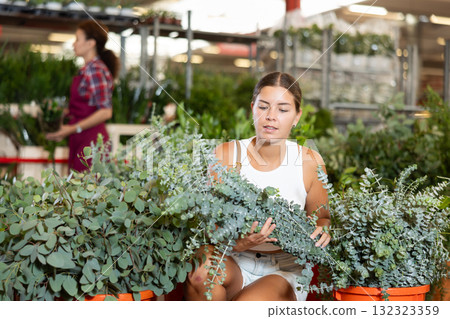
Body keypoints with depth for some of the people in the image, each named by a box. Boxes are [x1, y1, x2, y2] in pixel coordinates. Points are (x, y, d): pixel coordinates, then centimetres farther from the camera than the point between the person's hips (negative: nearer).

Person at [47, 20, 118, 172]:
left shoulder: (95, 70, -14)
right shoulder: (86, 69, 14)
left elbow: (105, 112, -19)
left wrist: (73, 129, -18)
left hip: (91, 141, -9)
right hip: (80, 141, 9)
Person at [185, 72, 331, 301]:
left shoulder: (308, 161, -3)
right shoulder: (226, 155, -4)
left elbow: (321, 216, 12)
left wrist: (321, 230, -12)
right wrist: (237, 244, -29)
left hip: (283, 272, -1)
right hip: (234, 264, 1)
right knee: (201, 270, -34)